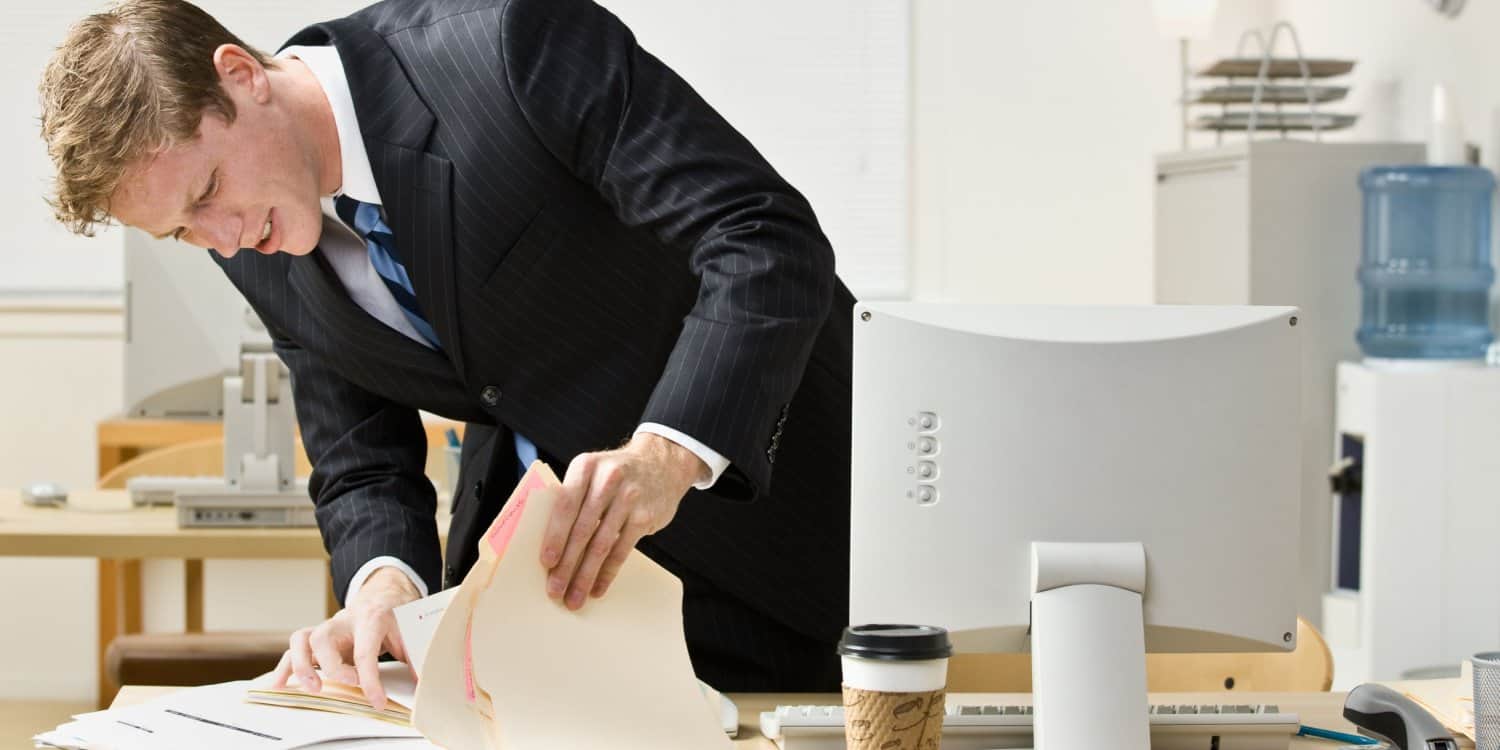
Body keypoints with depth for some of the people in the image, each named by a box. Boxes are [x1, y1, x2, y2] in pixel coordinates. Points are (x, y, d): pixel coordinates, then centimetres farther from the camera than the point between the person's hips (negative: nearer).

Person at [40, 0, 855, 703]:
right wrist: (382, 582, -24)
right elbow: (361, 467, -1)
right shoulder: (258, 256, -7)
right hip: (534, 512, 5)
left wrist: (667, 455, -45)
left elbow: (772, 242, -31)